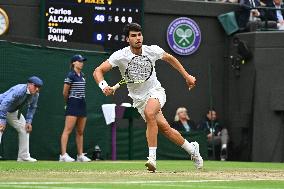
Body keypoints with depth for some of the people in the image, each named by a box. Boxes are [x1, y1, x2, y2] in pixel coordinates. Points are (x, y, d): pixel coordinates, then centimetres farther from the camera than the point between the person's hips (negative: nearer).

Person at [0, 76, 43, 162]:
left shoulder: (35, 95, -10)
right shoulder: (19, 90, -35)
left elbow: (32, 108, 7)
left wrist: (28, 122, -4)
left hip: (13, 112, 8)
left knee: (24, 128, 5)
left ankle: (24, 156, 11)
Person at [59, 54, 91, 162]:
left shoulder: (82, 76, 14)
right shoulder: (70, 75, -9)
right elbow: (65, 92, -6)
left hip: (82, 104, 8)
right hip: (73, 105, -8)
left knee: (80, 132, 10)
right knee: (68, 130, -12)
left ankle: (80, 155, 15)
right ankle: (63, 155, -16)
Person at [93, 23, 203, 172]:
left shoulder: (152, 50, -12)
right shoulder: (121, 56, -18)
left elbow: (170, 58, 10)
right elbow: (98, 71, -20)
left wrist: (187, 76, 14)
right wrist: (104, 86, -40)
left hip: (156, 92, -1)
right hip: (139, 98, 1)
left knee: (149, 113, -34)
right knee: (164, 128, -1)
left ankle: (152, 158, -32)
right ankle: (192, 149, 25)